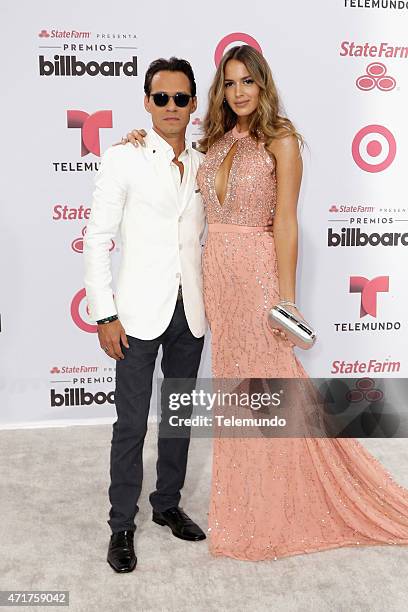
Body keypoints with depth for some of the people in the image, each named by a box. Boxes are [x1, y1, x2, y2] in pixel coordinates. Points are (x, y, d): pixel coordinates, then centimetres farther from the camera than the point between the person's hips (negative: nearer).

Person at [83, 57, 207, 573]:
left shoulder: (204, 166, 8)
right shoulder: (123, 159, -4)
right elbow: (97, 240, -6)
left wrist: (210, 300, 10)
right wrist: (104, 315, -11)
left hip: (191, 312, 5)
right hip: (139, 312, -4)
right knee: (131, 424, 2)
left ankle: (167, 504, 34)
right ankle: (122, 525, 20)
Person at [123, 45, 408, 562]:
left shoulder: (281, 140, -4)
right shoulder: (217, 141, 13)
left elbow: (286, 222, -10)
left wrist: (286, 297, -15)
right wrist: (142, 142, 11)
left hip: (258, 271, -6)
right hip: (217, 271, 6)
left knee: (268, 381, 1)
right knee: (234, 383, 13)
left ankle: (274, 513, 20)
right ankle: (243, 501, 30)